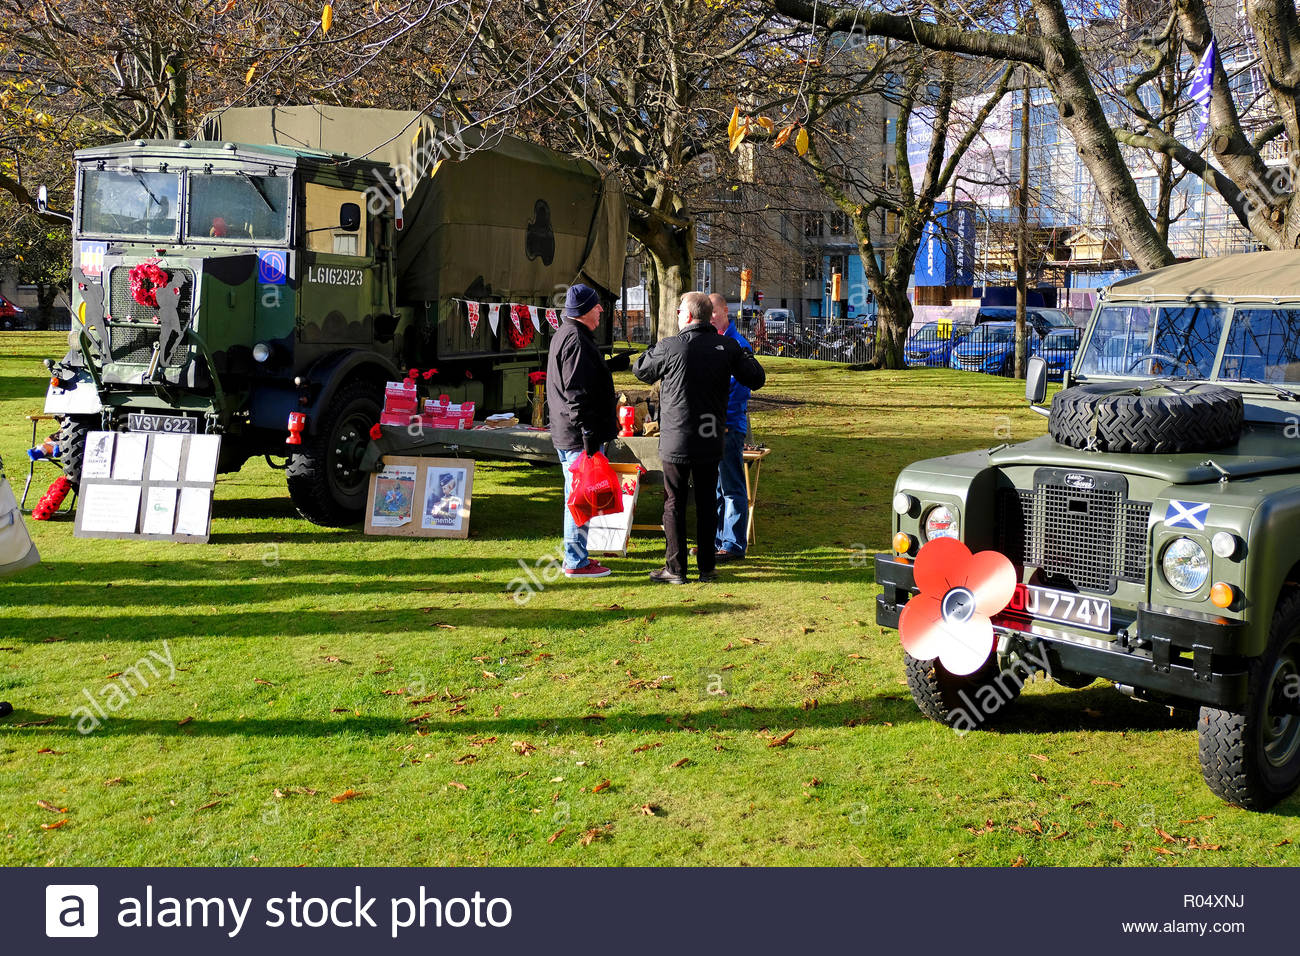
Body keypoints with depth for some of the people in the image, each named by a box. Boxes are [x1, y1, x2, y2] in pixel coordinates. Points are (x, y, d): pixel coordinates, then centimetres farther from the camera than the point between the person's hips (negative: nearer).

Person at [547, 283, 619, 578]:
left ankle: (576, 557, 26)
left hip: (566, 434, 11)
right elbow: (577, 393, -23)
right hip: (578, 435, -11)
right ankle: (576, 563, 0)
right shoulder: (576, 341, -16)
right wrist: (589, 434, -23)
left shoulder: (563, 336, 18)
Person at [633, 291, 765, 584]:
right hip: (711, 439, 3)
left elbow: (640, 370, 3)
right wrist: (745, 353, 21)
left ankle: (675, 568, 8)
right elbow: (756, 379, 4)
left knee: (674, 503, 6)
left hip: (676, 441, -3)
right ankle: (707, 567, 16)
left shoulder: (670, 347, -12)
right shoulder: (728, 346, -2)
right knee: (707, 503, 12)